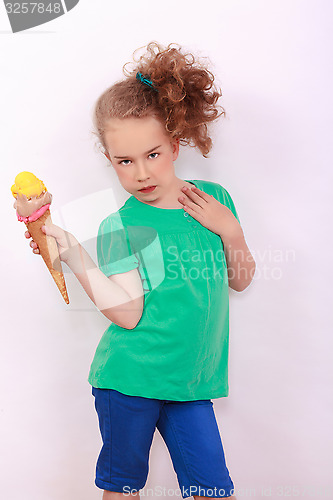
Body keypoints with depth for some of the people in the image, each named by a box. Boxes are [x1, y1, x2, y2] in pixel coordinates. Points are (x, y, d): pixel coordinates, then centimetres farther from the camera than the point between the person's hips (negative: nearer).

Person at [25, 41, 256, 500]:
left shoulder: (214, 199, 1)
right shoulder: (120, 225, -9)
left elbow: (239, 280, 9)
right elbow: (128, 314, -16)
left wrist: (230, 229, -8)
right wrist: (72, 254, -22)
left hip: (190, 381, 3)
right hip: (130, 378, -2)